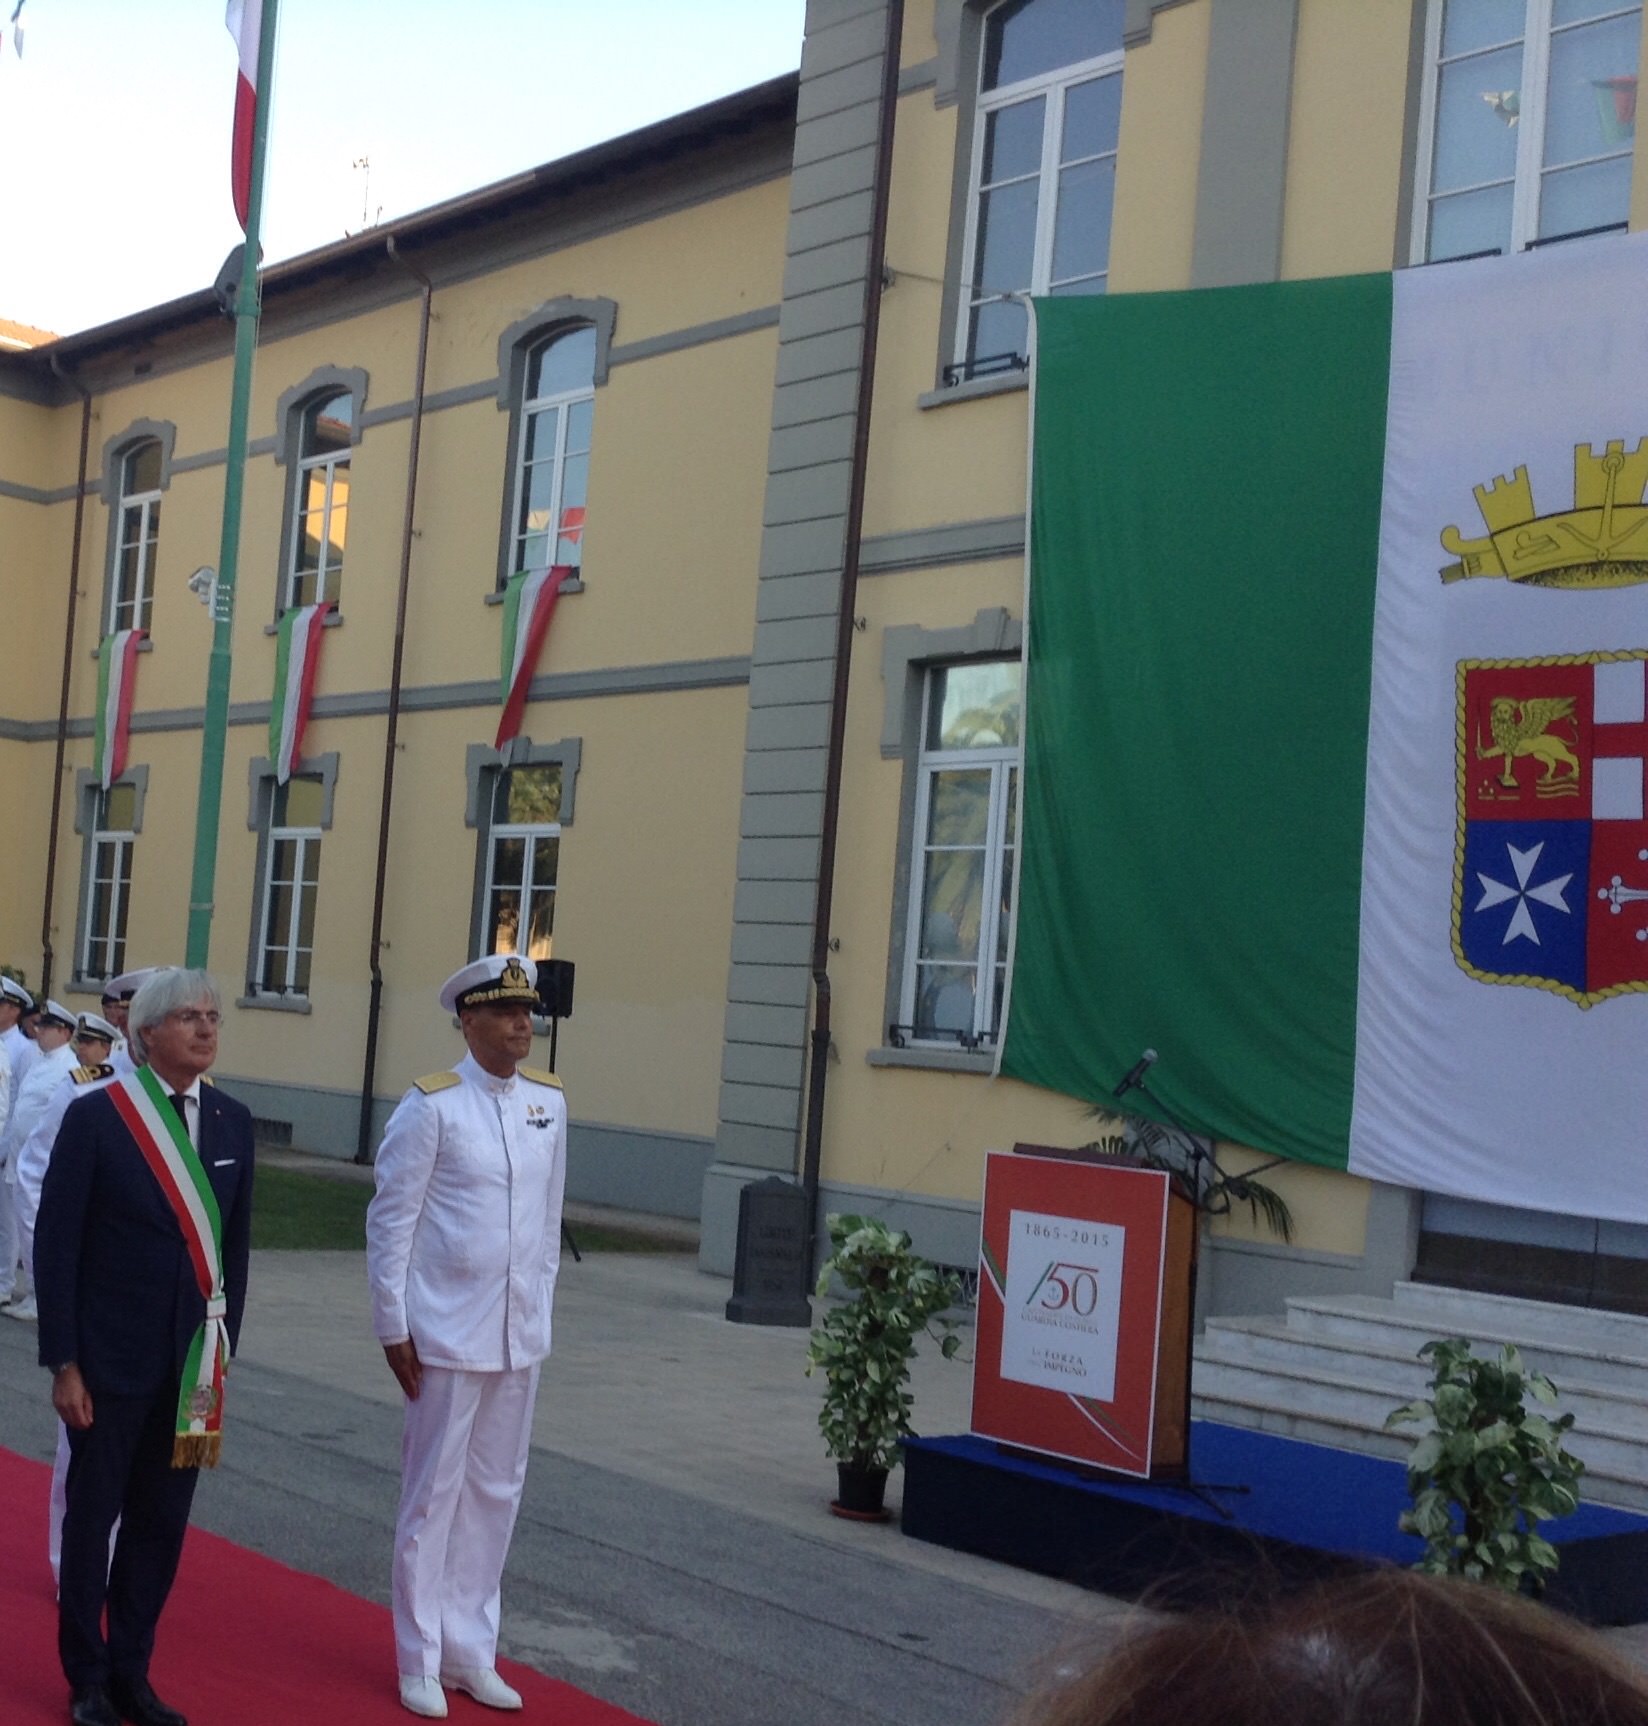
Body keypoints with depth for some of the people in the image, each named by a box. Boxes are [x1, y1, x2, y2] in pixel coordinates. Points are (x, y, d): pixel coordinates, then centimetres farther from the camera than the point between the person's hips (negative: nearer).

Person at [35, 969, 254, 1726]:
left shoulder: (233, 1121, 3)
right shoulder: (94, 1116, -10)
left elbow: (235, 1242, 9)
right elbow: (55, 1244, -9)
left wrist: (224, 1345, 7)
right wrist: (63, 1363, -11)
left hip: (193, 1361, 4)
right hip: (112, 1357, -4)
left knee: (161, 1523, 11)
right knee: (92, 1517, 9)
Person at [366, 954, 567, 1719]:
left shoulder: (548, 1101, 4)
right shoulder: (431, 1105, -10)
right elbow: (390, 1222, -8)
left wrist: (540, 1307, 11)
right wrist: (393, 1328, -8)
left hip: (520, 1338, 5)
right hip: (448, 1337, -5)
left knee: (495, 1494, 12)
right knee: (433, 1496, 5)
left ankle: (470, 1651, 25)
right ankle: (420, 1662, 18)